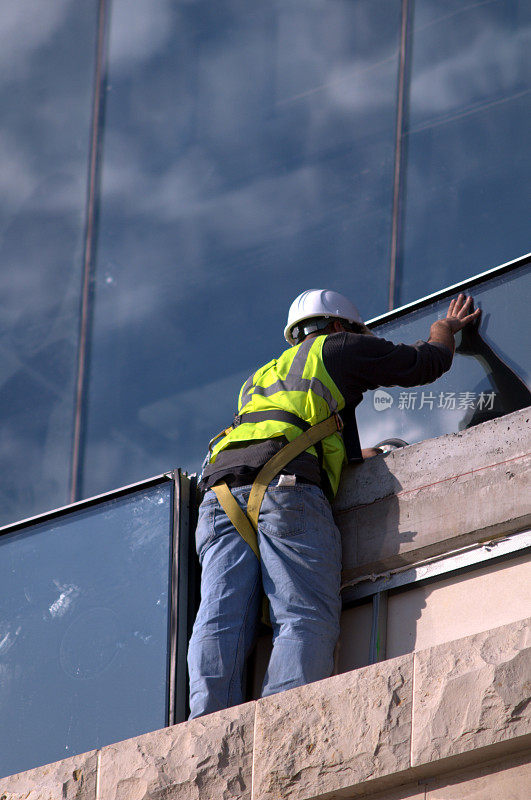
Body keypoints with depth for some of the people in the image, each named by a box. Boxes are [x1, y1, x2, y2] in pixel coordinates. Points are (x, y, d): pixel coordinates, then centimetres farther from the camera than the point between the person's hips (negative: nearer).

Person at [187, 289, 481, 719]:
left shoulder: (260, 378, 42)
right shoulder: (337, 347, 24)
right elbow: (427, 362, 31)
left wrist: (368, 454, 56)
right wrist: (445, 328, 52)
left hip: (223, 490, 6)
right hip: (285, 489, -6)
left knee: (221, 622, -10)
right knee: (307, 619, -14)